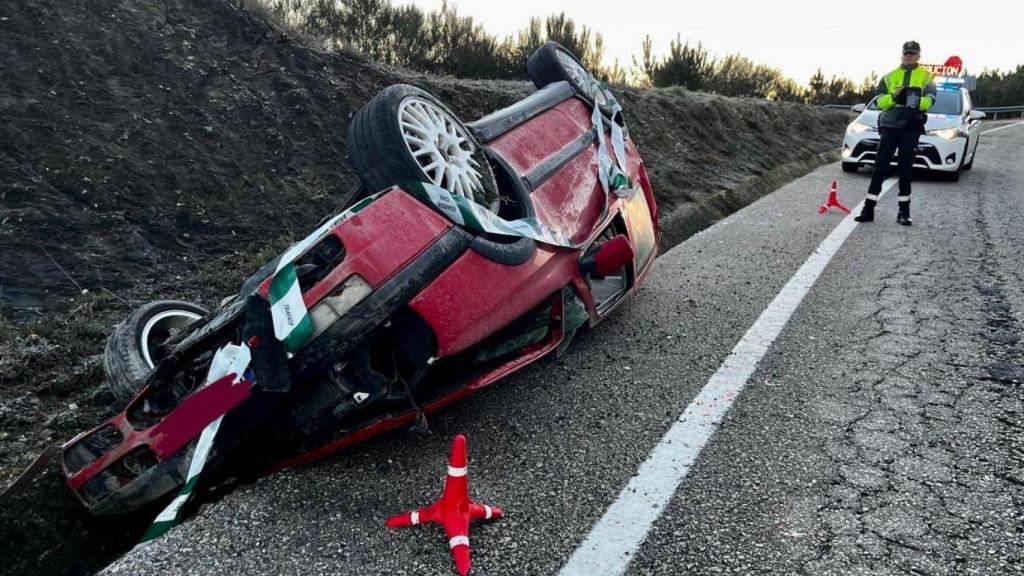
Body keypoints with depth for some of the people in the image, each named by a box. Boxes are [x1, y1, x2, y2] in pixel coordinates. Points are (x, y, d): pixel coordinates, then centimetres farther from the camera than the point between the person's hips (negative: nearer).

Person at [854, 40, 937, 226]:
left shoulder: (926, 76, 7)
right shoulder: (890, 76, 13)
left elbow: (929, 100, -5)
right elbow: (880, 100, 4)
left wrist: (914, 100, -24)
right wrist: (893, 96, -15)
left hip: (911, 128, -1)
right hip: (889, 126, 1)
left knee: (906, 169, 4)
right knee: (880, 167, -1)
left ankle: (904, 211, 10)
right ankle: (868, 208, 0)